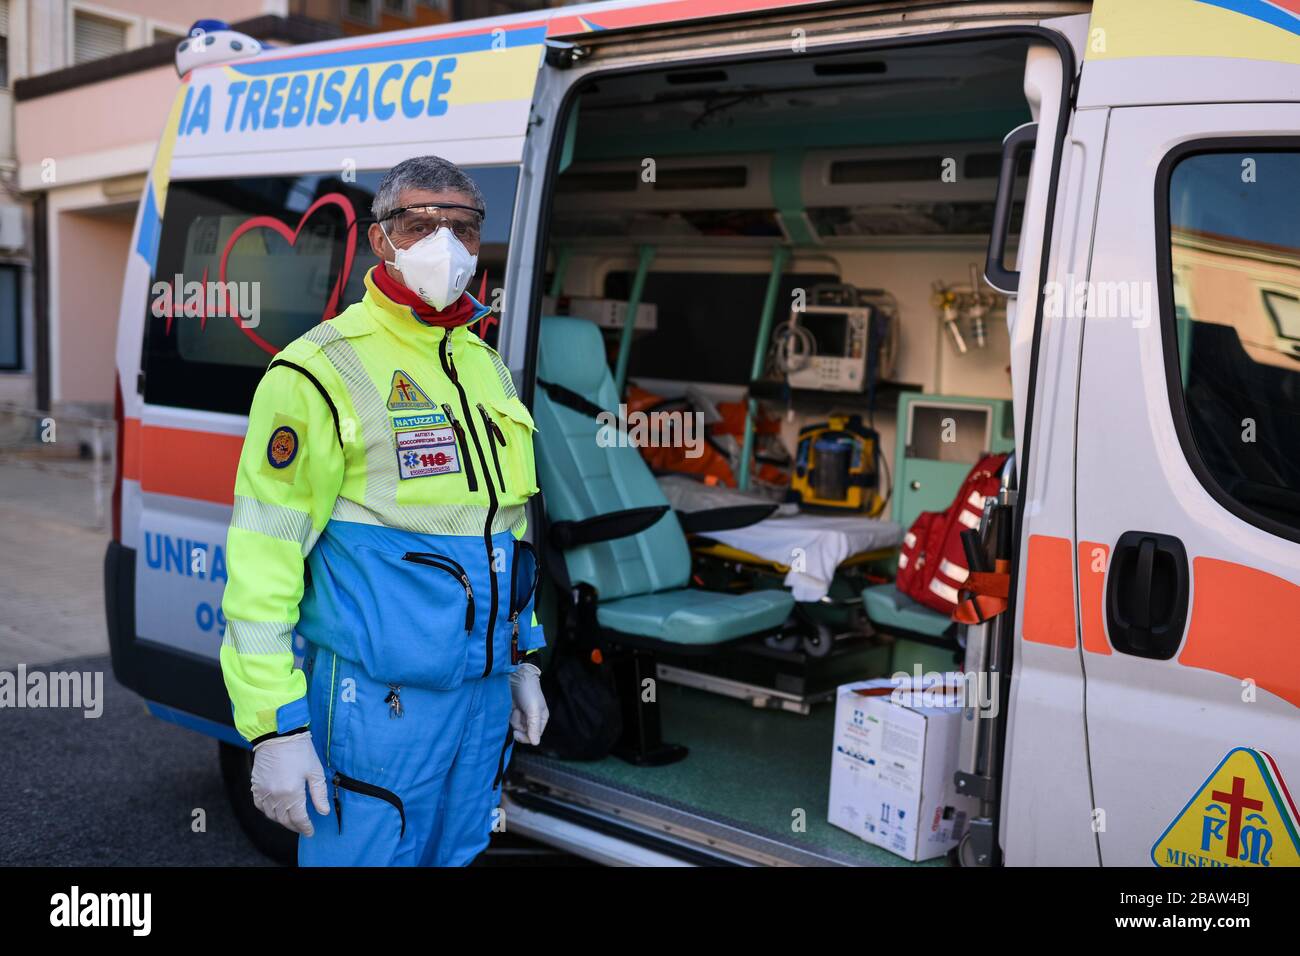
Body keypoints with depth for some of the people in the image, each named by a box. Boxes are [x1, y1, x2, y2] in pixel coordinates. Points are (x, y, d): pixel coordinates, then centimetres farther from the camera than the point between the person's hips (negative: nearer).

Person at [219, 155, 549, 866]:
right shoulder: (322, 369, -10)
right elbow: (261, 559, -14)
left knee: (454, 854, 18)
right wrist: (275, 726, -17)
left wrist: (521, 660, 19)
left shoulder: (487, 366, 13)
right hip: (377, 701, -7)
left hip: (485, 696, 7)